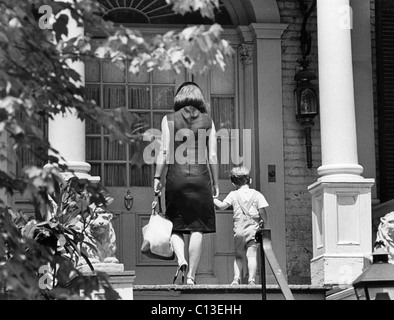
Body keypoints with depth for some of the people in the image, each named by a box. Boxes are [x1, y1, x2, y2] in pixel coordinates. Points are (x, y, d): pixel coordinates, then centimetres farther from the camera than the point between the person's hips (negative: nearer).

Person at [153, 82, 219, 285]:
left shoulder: (169, 120, 4)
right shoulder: (208, 121, 7)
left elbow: (164, 152, -2)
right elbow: (212, 156, 4)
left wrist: (157, 177, 4)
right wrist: (215, 183, 11)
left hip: (176, 176, 0)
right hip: (200, 177, 0)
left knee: (175, 226, 9)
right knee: (197, 228, 2)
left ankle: (181, 261, -16)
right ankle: (191, 275, 0)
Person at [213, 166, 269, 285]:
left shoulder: (233, 195, 4)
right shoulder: (257, 195, 4)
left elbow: (221, 206, -3)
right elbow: (263, 212, -1)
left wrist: (213, 199, 14)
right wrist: (263, 222, 17)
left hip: (239, 231, 1)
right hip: (253, 230, -1)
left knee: (238, 256, 14)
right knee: (252, 255, -7)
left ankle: (236, 278, -1)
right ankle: (251, 279, -23)